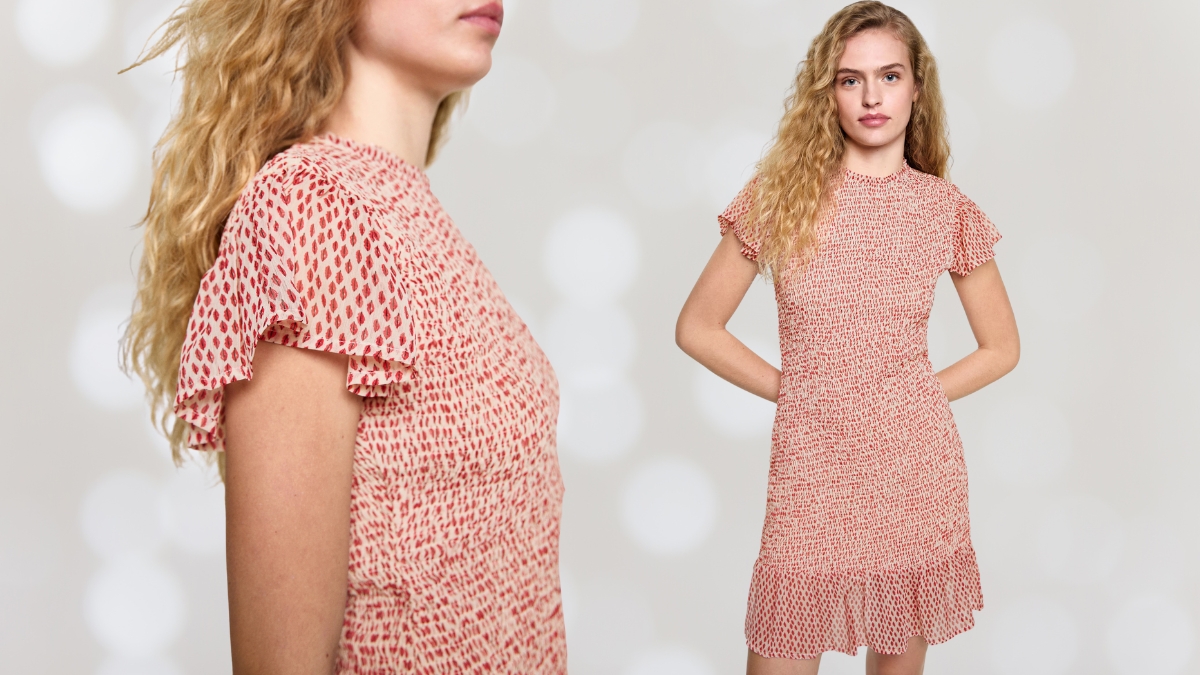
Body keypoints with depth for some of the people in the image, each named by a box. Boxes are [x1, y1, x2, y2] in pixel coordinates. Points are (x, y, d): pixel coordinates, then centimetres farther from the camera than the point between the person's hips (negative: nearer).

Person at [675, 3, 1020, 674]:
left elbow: (1001, 347, 12)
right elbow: (698, 327, 3)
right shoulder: (780, 197, -1)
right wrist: (793, 389, -1)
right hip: (809, 472, -1)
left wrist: (912, 396, 1)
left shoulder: (947, 210, 1)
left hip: (916, 475, 1)